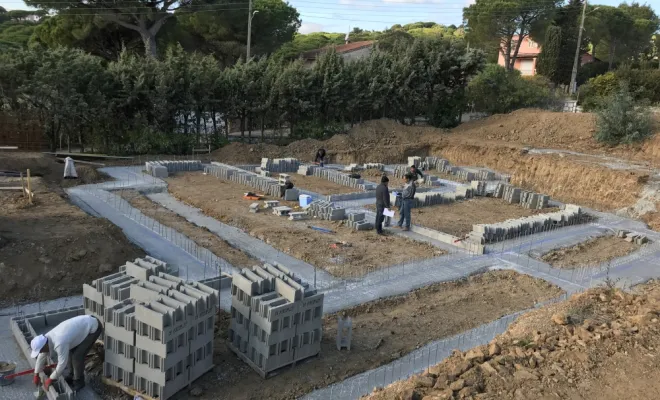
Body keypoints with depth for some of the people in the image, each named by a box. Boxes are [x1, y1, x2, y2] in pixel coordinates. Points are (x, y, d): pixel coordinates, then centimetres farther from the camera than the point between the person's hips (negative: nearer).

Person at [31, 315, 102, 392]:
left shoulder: (59, 344, -30)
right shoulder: (47, 338, -3)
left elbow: (62, 364, -19)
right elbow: (41, 356, 13)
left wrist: (50, 379, -5)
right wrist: (36, 375, 21)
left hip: (93, 327, -9)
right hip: (85, 323, 9)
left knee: (77, 356, -9)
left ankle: (79, 382, 11)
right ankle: (72, 376, 31)